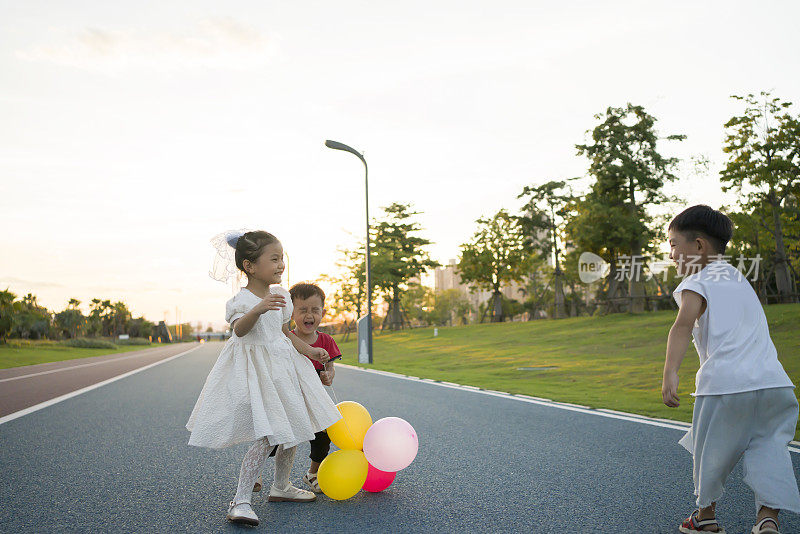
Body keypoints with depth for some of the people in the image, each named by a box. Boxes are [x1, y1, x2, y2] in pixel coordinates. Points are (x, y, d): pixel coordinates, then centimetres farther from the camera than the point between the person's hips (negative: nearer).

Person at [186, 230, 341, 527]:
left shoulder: (280, 295, 8)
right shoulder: (242, 299, -15)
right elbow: (239, 329, -36)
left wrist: (309, 350, 19)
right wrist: (258, 309, -53)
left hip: (283, 367, 8)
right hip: (255, 371, -8)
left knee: (293, 429, 14)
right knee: (268, 437, -15)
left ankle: (281, 486, 34)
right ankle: (241, 500, -4)